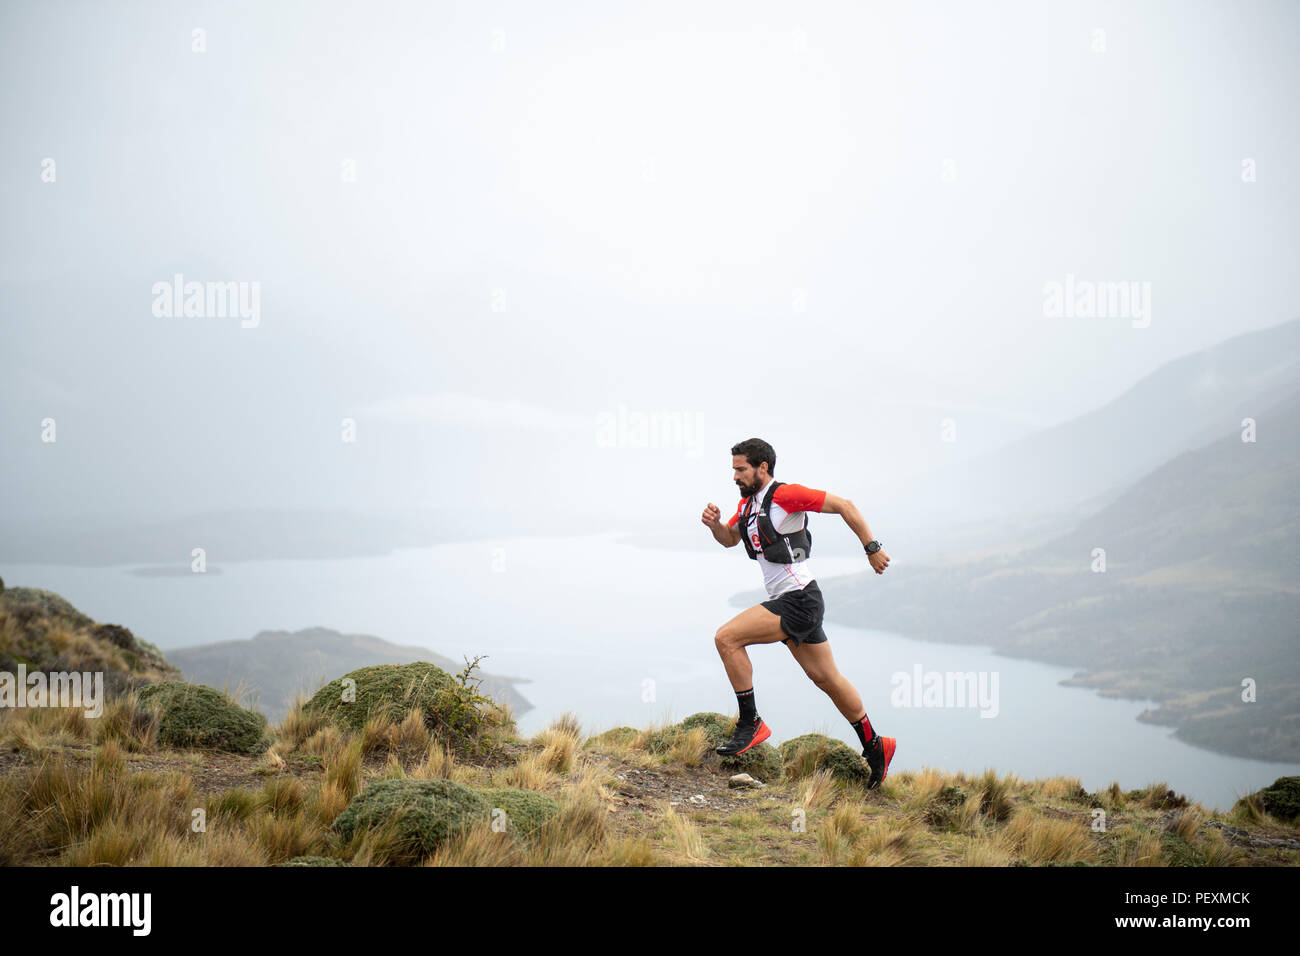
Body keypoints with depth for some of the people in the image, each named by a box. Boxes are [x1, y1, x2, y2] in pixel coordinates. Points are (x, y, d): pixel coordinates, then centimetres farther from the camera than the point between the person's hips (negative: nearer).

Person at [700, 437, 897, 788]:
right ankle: (874, 747, 26)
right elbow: (730, 539, 27)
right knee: (826, 678, 15)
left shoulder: (785, 495, -13)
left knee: (727, 639, -18)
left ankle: (750, 724, -10)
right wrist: (714, 524, 4)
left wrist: (872, 548, -11)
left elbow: (843, 505, -12)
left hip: (799, 601, -9)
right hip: (787, 602, 9)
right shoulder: (748, 503, 13)